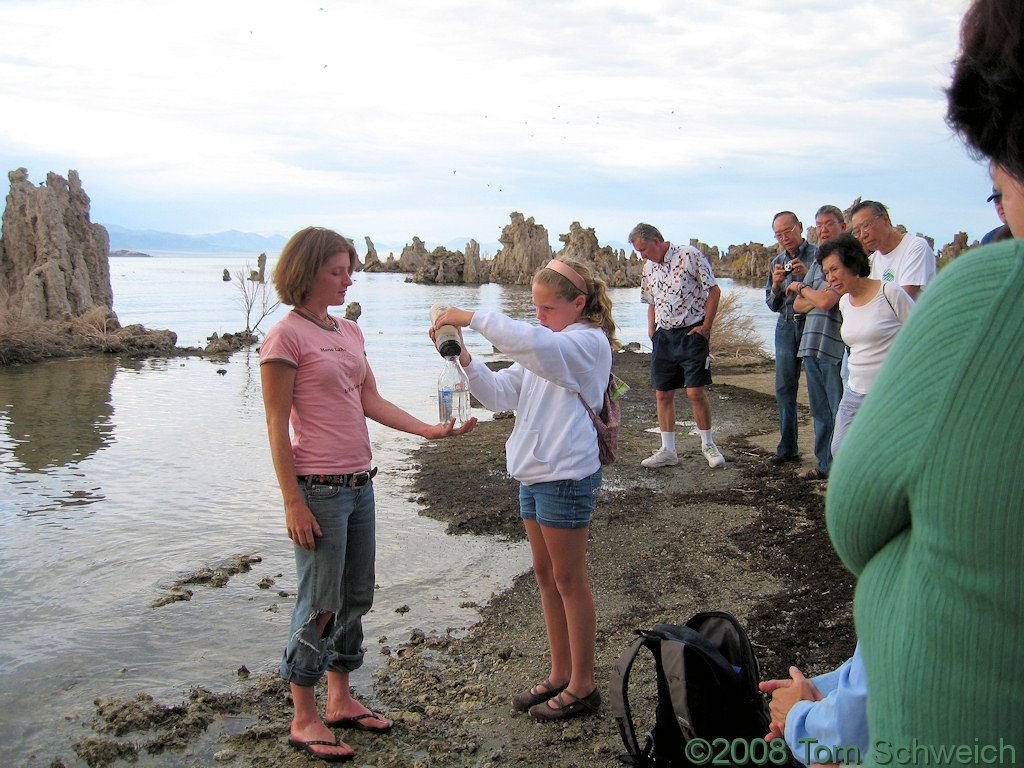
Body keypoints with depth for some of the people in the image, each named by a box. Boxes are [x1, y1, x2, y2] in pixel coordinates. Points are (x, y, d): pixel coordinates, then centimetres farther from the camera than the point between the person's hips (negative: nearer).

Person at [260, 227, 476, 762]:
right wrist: (293, 503, -16)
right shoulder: (286, 337, -11)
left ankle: (340, 701, 32)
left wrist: (431, 430, 0)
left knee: (355, 598, 16)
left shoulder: (350, 331, 12)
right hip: (319, 490, -8)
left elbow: (372, 401, 11)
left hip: (359, 484, 8)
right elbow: (276, 426, -13)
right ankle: (304, 720, 17)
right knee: (319, 606, 1)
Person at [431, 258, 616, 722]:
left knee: (568, 579, 0)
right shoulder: (549, 349, 18)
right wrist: (467, 362, -5)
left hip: (566, 475, -9)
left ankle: (582, 686, 13)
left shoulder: (589, 342, -12)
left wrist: (471, 317, -28)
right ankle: (560, 675, 27)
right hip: (535, 474, 9)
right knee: (546, 575, 14)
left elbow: (529, 343, -33)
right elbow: (502, 394, 11)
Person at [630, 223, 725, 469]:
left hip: (691, 332, -6)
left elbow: (714, 290, -7)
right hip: (663, 335, 6)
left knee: (695, 392, -9)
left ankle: (708, 445, 11)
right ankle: (667, 451, 14)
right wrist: (651, 328, 8)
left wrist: (706, 326, -10)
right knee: (663, 394, 5)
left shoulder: (690, 256, -8)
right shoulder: (648, 268, 11)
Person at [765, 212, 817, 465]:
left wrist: (807, 275, -18)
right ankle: (788, 448, 12)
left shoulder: (818, 254, 0)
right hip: (786, 327, 5)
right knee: (784, 387, 4)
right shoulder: (777, 263, 17)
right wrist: (776, 285, -4)